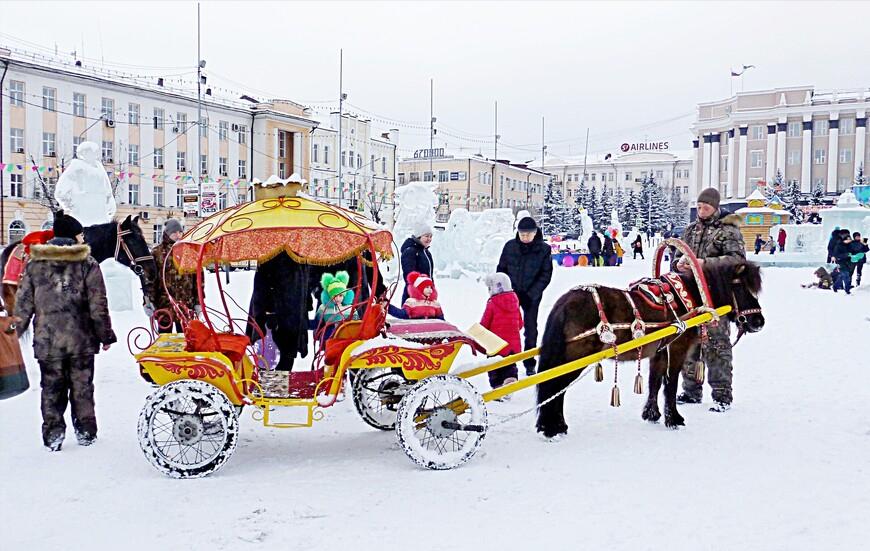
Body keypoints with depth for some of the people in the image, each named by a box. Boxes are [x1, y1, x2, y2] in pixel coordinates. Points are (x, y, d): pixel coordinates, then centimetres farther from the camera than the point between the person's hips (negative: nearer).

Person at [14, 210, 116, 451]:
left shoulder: (35, 264, 1)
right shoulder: (87, 264, -7)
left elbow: (23, 303, 2)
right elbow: (98, 306, -7)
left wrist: (15, 332, 12)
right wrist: (106, 335, 1)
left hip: (46, 340, 1)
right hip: (81, 340, -1)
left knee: (51, 387, 11)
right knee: (82, 386, 12)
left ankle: (53, 432, 9)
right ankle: (85, 431, 19)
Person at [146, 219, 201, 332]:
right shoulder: (157, 253, -1)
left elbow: (198, 278, 7)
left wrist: (198, 302, 3)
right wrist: (148, 301, -6)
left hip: (186, 305, 2)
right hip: (164, 305, -1)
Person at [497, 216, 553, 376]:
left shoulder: (543, 249, -8)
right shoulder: (510, 246, -5)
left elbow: (546, 275, -7)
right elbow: (501, 269, 4)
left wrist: (531, 294, -15)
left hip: (532, 295, -1)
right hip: (511, 292, 1)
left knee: (531, 328, 5)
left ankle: (530, 364, 15)